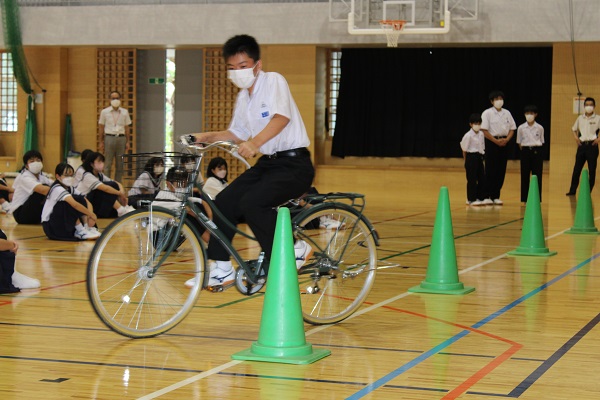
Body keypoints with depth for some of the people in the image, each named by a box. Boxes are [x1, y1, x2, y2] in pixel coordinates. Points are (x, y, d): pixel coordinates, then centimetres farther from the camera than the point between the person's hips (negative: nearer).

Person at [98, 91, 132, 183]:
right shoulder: (104, 112, 5)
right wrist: (101, 142, 1)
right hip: (109, 137, -2)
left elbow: (127, 128, 11)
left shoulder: (125, 112, 9)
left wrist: (127, 142, 5)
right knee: (108, 164, -2)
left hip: (121, 138, 2)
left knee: (120, 164, 4)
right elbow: (101, 128, 7)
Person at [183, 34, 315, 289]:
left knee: (252, 202, -27)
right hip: (268, 163, 8)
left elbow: (281, 117, -28)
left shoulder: (273, 81, -12)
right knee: (224, 201, -3)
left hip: (294, 164, -8)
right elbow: (237, 133, 21)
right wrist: (208, 137, 5)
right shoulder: (243, 98, 12)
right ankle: (220, 268, 7)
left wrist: (255, 142, -43)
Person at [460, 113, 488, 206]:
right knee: (472, 179, -2)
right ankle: (472, 199, 4)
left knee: (482, 178, 8)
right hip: (471, 157, -7)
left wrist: (481, 157, 10)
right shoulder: (468, 135, -12)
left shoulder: (481, 134, 7)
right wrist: (466, 162, -2)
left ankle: (482, 197, 17)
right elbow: (464, 149, -6)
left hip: (479, 157, 7)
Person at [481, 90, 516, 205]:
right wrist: (496, 141, -15)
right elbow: (484, 130, -10)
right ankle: (487, 196, 0)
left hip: (504, 143, 5)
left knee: (501, 170, 4)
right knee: (491, 171, -5)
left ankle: (496, 196, 10)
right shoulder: (487, 113, -4)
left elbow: (512, 128, 13)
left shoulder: (506, 113, 11)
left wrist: (506, 140, -5)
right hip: (491, 143, -5)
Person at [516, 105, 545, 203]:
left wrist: (536, 149, -1)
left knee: (537, 175, -1)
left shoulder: (540, 128, 3)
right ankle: (525, 198, 7)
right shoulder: (521, 128, 3)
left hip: (537, 151, 0)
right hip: (525, 151, 0)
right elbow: (519, 143, 8)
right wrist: (524, 151, 0)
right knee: (525, 175, 0)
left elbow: (541, 142, 10)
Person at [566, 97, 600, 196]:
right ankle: (572, 190, 9)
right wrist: (576, 138, 8)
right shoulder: (580, 118, 10)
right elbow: (574, 129, 23)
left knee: (592, 170, 0)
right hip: (582, 145, 3)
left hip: (592, 145, -3)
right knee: (576, 169, 3)